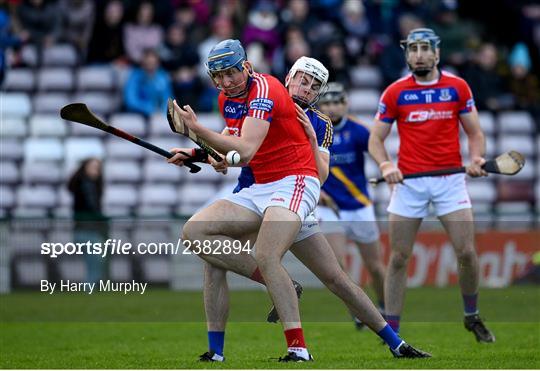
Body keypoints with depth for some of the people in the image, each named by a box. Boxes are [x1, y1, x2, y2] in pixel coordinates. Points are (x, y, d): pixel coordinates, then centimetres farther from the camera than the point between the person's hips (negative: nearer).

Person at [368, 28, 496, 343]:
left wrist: (476, 158, -13)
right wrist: (386, 165, -14)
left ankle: (472, 317, 18)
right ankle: (391, 329, 7)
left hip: (450, 179, 0)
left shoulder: (458, 87, 2)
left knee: (467, 252, -5)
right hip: (409, 181, 0)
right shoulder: (395, 93, 1)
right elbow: (376, 139, 6)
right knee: (399, 258, 0)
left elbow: (475, 132, 8)